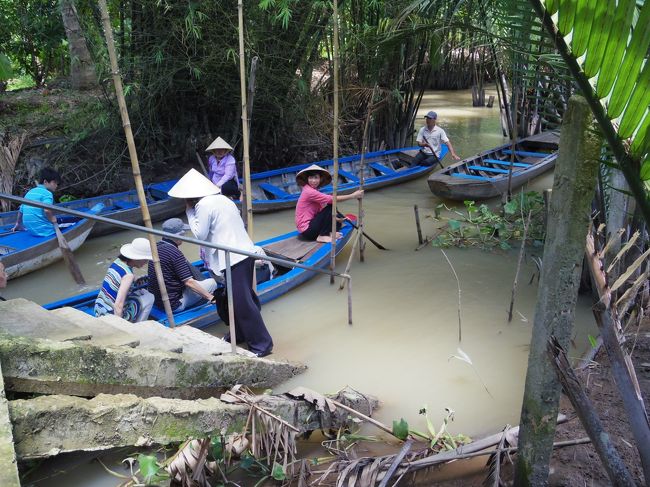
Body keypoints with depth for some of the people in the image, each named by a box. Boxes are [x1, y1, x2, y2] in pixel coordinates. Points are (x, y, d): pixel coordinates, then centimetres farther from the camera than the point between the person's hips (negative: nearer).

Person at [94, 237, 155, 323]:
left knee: (143, 292, 18)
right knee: (149, 297, 2)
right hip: (112, 316, -8)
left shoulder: (118, 261, 0)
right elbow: (118, 305, -29)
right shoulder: (128, 275, -24)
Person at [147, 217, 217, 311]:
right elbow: (189, 282, -22)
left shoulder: (156, 247, 4)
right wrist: (210, 297, -16)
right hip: (174, 305, -9)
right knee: (211, 282, 1)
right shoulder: (174, 253, -23)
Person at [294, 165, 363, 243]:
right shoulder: (309, 192, -19)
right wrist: (353, 195, -17)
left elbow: (321, 210, 8)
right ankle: (322, 236, -13)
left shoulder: (313, 190, 11)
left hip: (310, 224, 9)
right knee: (330, 207, -15)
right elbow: (332, 199, -21)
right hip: (307, 230, -9)